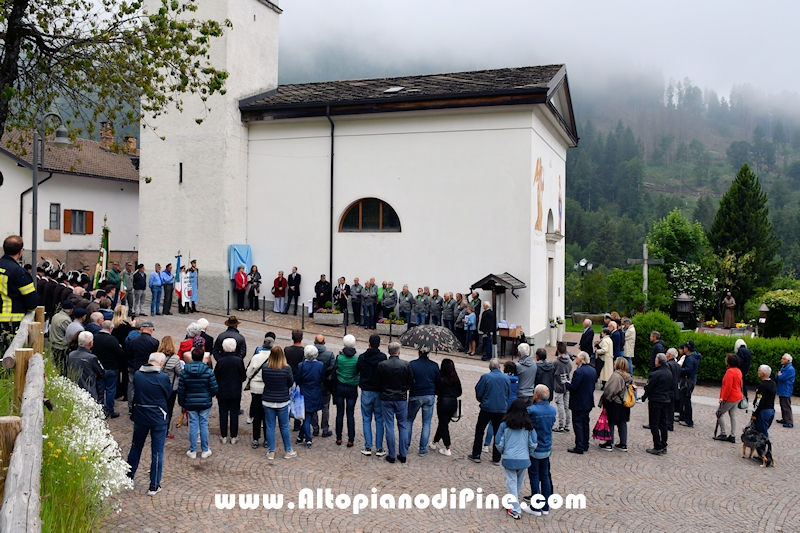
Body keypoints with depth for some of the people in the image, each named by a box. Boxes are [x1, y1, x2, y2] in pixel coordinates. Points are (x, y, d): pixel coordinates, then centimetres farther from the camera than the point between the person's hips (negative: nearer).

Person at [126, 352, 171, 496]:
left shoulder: (137, 375, -6)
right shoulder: (163, 377, -17)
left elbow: (135, 390, 7)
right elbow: (168, 394, -3)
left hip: (140, 417, 4)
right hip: (158, 419, -4)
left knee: (136, 447, 23)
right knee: (157, 452, 6)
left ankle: (128, 477, 38)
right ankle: (154, 486, 11)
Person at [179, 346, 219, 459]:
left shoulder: (184, 371, -6)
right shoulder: (208, 371, -11)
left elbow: (181, 390, -2)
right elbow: (214, 389, -9)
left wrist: (181, 402, 12)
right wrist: (210, 395, 13)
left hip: (190, 403, 1)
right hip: (205, 403, -1)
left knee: (193, 426, 8)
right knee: (204, 425, 8)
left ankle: (193, 451, 14)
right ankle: (205, 451, 16)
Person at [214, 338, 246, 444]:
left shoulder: (220, 361, -12)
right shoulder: (239, 361, -11)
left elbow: (215, 377, -2)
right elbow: (243, 376, -3)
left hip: (222, 392, 0)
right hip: (236, 392, 0)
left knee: (223, 413, 10)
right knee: (234, 413, 9)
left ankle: (223, 436, 16)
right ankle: (234, 437, 13)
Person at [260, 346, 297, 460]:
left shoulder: (264, 367, -12)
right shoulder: (287, 368, -17)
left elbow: (263, 380, 4)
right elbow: (290, 383, -3)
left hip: (267, 401, 1)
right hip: (282, 401, -1)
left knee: (270, 427, 11)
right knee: (284, 427, 13)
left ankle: (271, 452, 18)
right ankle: (288, 451, 24)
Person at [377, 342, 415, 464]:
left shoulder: (382, 365, -10)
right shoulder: (406, 365, -9)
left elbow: (378, 383, -4)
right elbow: (411, 384, -3)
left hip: (386, 399, 0)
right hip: (402, 399, 0)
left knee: (389, 427, 6)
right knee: (403, 426, 12)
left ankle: (392, 455, 10)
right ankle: (403, 455, 14)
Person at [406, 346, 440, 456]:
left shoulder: (412, 364, -11)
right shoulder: (434, 365, -3)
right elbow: (438, 382, 5)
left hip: (415, 397, -1)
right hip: (430, 397, 1)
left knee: (409, 420, 17)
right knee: (426, 423, 8)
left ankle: (406, 445, 17)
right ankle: (423, 449, 10)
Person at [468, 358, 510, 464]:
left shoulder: (485, 377, -12)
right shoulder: (506, 378, -1)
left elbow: (478, 392, -7)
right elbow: (508, 393, 9)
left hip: (487, 408, -3)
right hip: (501, 409, 3)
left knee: (479, 431, 10)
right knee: (498, 433, 11)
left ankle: (476, 455, 12)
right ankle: (496, 458, 13)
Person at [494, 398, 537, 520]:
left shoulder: (505, 424, -7)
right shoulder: (528, 425, -5)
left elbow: (498, 443, -5)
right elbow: (533, 444, -5)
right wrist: (529, 454, 14)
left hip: (509, 459, -1)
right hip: (524, 459, 2)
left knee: (512, 483, 7)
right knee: (519, 483, 21)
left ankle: (515, 511, 6)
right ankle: (513, 503, 38)